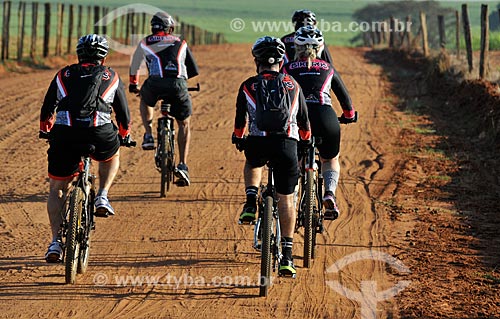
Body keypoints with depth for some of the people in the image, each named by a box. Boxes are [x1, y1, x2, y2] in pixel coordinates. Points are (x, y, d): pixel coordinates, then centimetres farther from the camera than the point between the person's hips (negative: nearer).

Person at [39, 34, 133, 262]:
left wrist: (45, 131, 45)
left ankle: (56, 241, 3)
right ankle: (102, 197, 17)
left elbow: (47, 108, 27)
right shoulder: (111, 77, 22)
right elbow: (123, 112, 29)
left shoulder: (64, 75, 23)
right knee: (112, 155, 36)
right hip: (99, 133, 0)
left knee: (57, 189, 14)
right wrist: (124, 136, 47)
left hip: (64, 133, 1)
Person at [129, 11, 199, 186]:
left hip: (155, 84, 0)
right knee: (184, 125, 21)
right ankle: (182, 165, 11)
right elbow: (193, 70, 30)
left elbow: (134, 66, 38)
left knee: (145, 100, 37)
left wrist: (133, 85, 57)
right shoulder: (180, 43, 26)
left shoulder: (145, 43, 23)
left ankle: (148, 136, 20)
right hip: (178, 85, 1)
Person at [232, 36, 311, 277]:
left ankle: (250, 204, 13)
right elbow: (303, 121, 22)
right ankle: (286, 256, 3)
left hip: (259, 143, 0)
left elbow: (240, 119, 20)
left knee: (252, 163, 37)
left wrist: (238, 138, 40)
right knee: (285, 199, 9)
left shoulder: (248, 86, 11)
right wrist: (306, 141, 42)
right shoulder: (293, 86, 16)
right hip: (288, 143, 0)